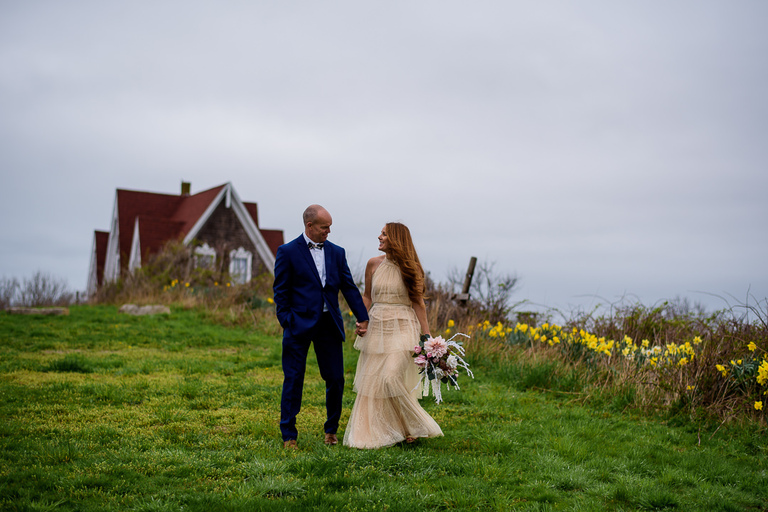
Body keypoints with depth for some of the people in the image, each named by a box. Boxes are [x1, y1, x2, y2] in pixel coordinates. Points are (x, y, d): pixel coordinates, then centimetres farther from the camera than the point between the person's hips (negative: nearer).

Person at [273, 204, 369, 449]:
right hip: (299, 325, -4)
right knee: (293, 380, 2)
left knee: (336, 379, 7)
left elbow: (349, 287, 10)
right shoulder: (288, 252, -2)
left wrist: (362, 318, 4)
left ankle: (331, 430, 25)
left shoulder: (336, 252, 10)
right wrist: (286, 323, -8)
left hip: (329, 325, 4)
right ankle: (289, 435, 13)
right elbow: (281, 292, -1)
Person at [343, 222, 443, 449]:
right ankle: (372, 433, 19)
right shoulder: (373, 264, 6)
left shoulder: (411, 268, -4)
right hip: (377, 328, 4)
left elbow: (418, 303, -4)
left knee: (392, 378, -16)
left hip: (402, 329, -4)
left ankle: (413, 426, 5)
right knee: (371, 382, 4)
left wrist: (427, 336, -9)